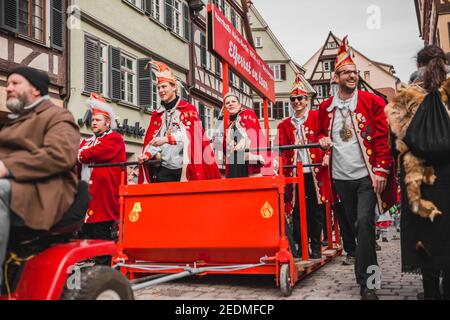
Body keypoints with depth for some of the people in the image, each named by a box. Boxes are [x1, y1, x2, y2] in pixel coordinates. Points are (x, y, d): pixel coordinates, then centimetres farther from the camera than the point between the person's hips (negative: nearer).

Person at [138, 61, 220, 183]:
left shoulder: (188, 109, 3)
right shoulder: (157, 115, 18)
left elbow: (188, 135, -13)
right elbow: (153, 140, 11)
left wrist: (166, 139, -27)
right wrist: (147, 154, -9)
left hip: (184, 168, -4)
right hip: (164, 170, 4)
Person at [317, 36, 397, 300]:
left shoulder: (372, 101, -2)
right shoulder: (326, 107, 8)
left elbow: (383, 138, -5)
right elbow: (321, 133, 23)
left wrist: (382, 170, -13)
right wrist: (322, 140, -1)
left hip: (367, 175, -4)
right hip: (341, 177, 4)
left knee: (364, 222, -14)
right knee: (354, 224, 13)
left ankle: (366, 281, -6)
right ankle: (367, 264, 32)